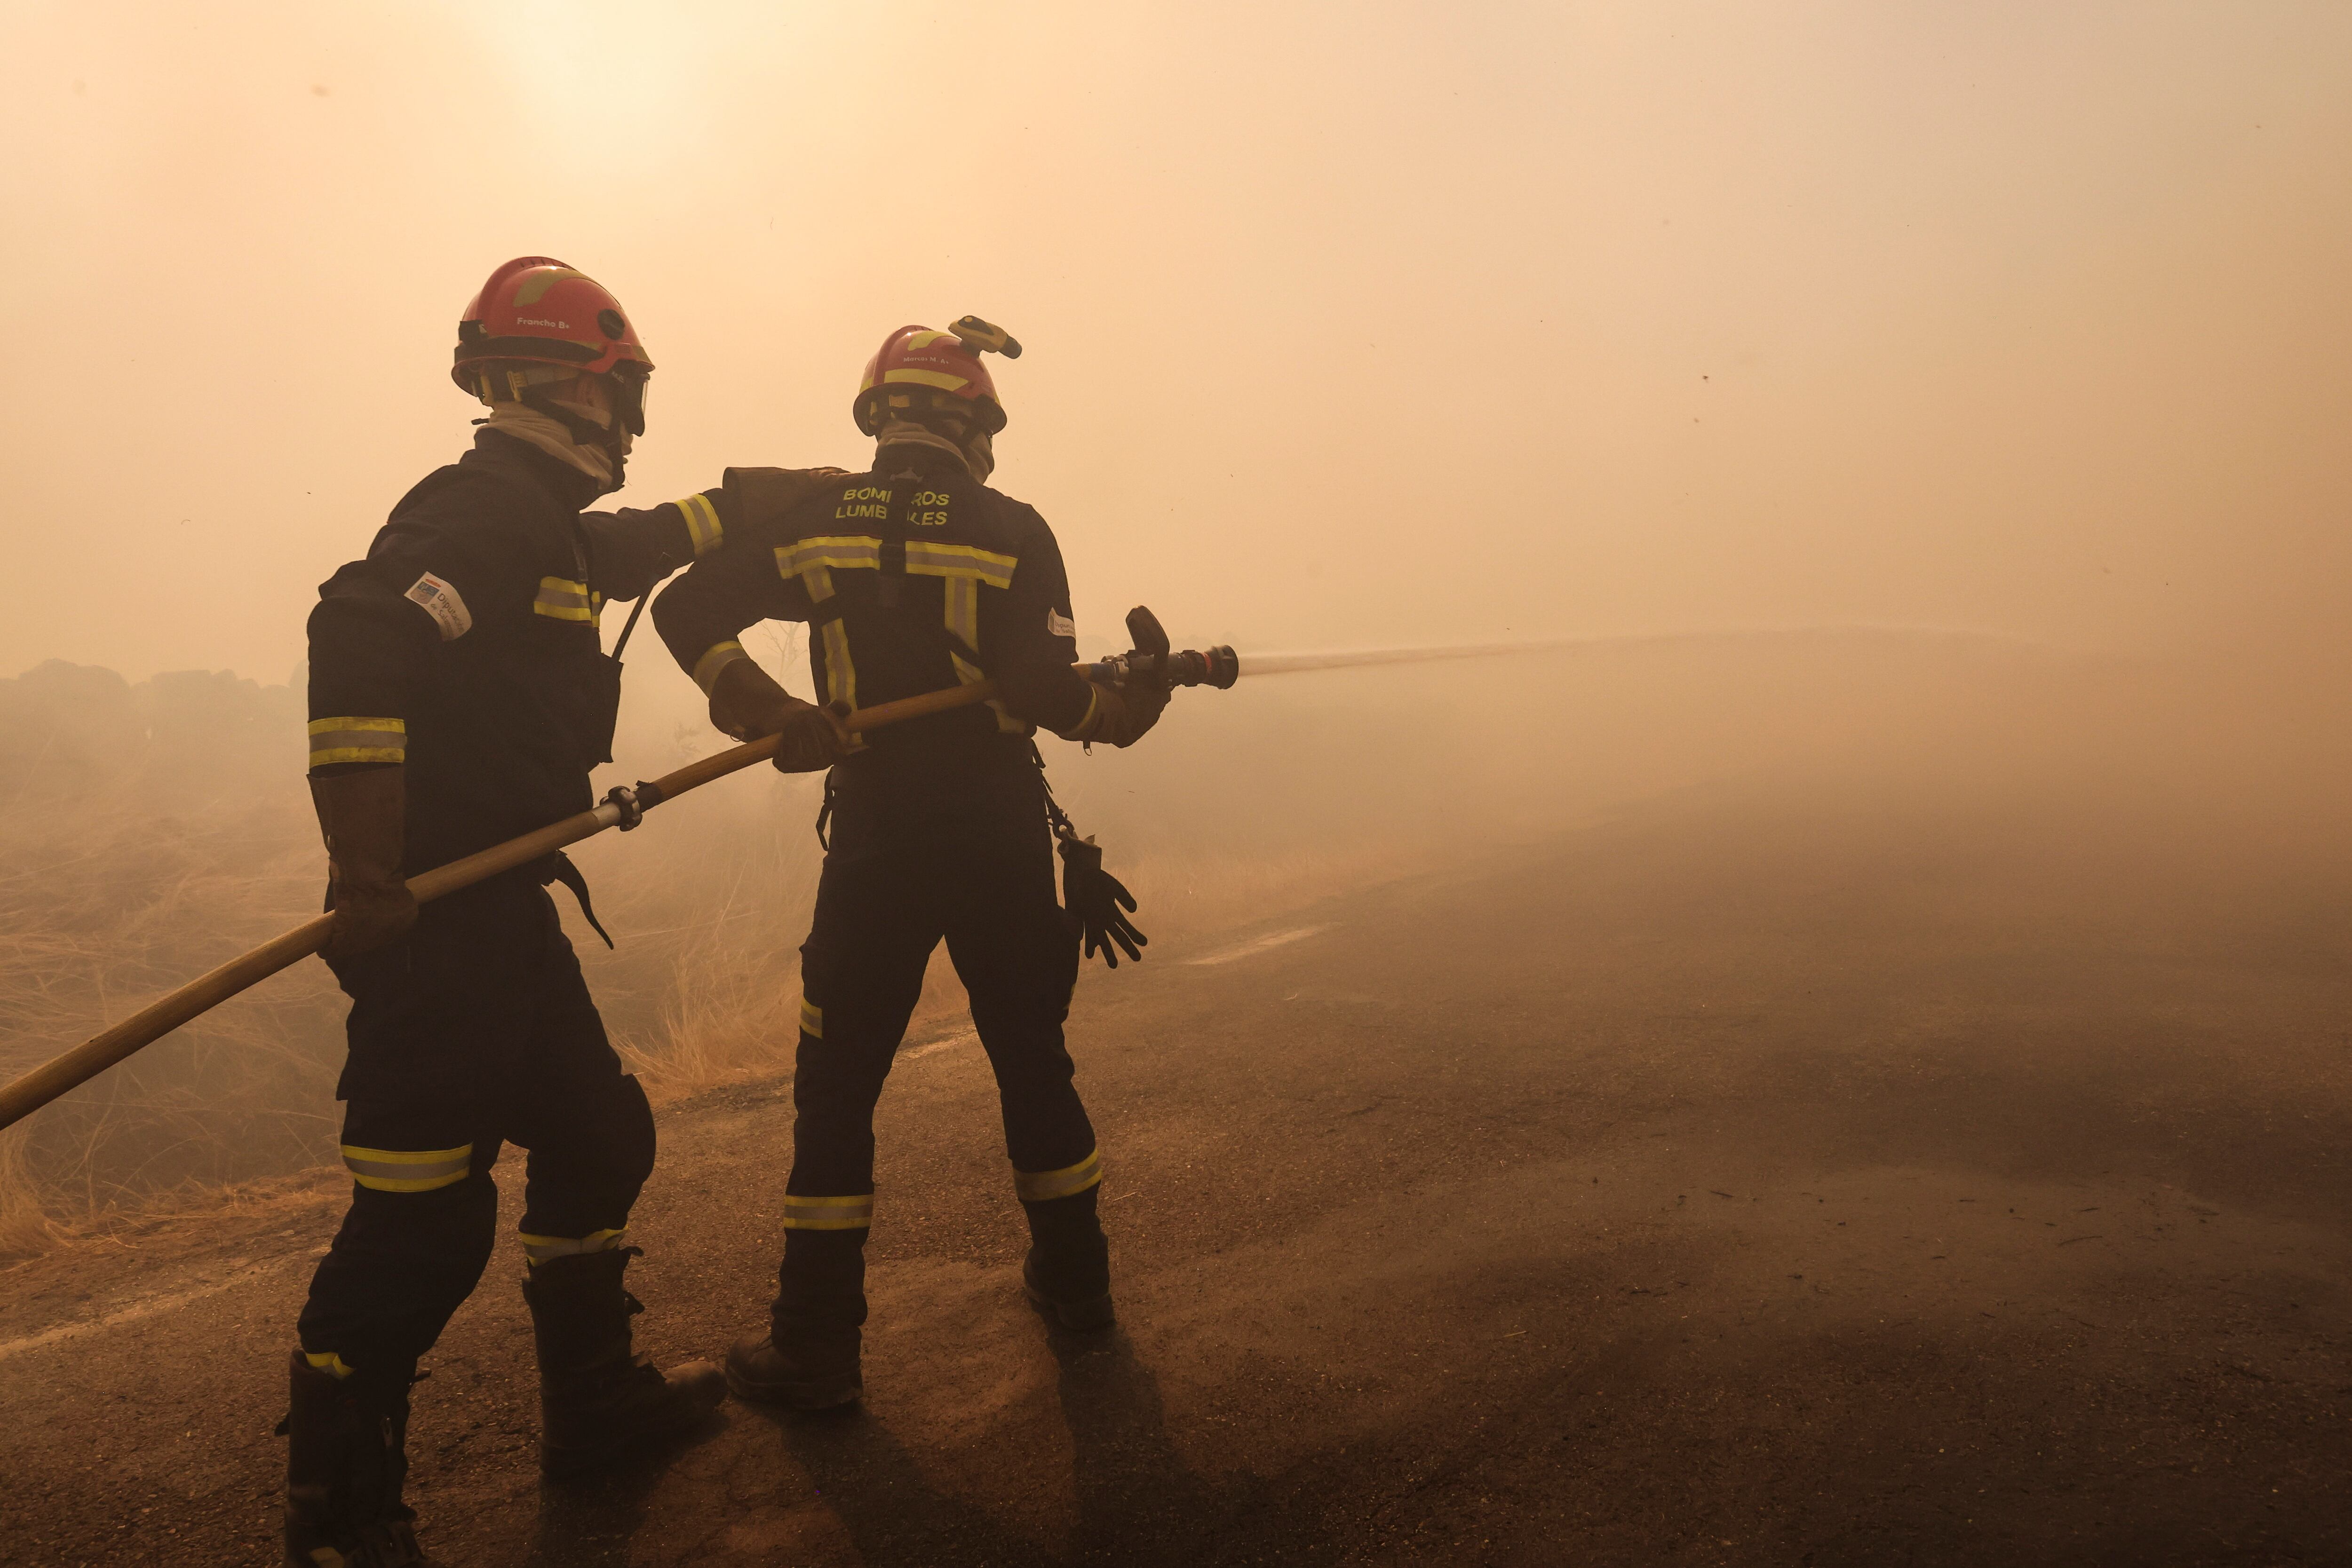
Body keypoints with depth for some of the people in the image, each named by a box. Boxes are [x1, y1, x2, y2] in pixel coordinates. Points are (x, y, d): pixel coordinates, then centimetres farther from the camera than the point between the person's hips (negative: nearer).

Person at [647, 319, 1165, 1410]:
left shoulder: (814, 518, 2)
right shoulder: (1010, 531, -5)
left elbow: (686, 611, -2)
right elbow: (1048, 688, -12)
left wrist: (780, 723, -6)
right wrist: (1137, 704, 6)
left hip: (875, 832, 0)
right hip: (1000, 831, 0)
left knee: (839, 1080, 7)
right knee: (1031, 1054, 17)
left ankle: (817, 1343, 10)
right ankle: (1072, 1276, 32)